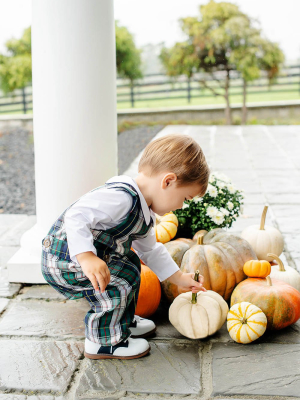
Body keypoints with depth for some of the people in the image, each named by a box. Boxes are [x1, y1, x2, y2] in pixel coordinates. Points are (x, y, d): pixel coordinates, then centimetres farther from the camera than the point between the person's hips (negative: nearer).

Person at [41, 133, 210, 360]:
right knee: (121, 281, -18)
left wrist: (179, 279, 21)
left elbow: (150, 250, 21)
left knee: (131, 261, 21)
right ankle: (104, 342, 2)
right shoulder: (122, 198, -28)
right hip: (63, 262, -11)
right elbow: (76, 216, -36)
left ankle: (124, 321, 37)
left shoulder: (144, 213, 8)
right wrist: (87, 257, -44)